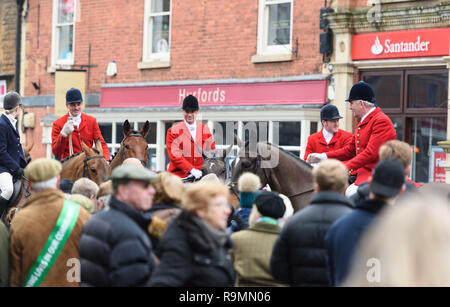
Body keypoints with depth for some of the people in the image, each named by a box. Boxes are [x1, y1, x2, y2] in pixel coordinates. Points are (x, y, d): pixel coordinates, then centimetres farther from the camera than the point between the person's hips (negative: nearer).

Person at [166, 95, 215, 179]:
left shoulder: (205, 130, 14)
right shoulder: (174, 131, 2)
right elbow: (174, 155, -7)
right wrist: (191, 170, -18)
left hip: (201, 173, 3)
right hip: (180, 176, -3)